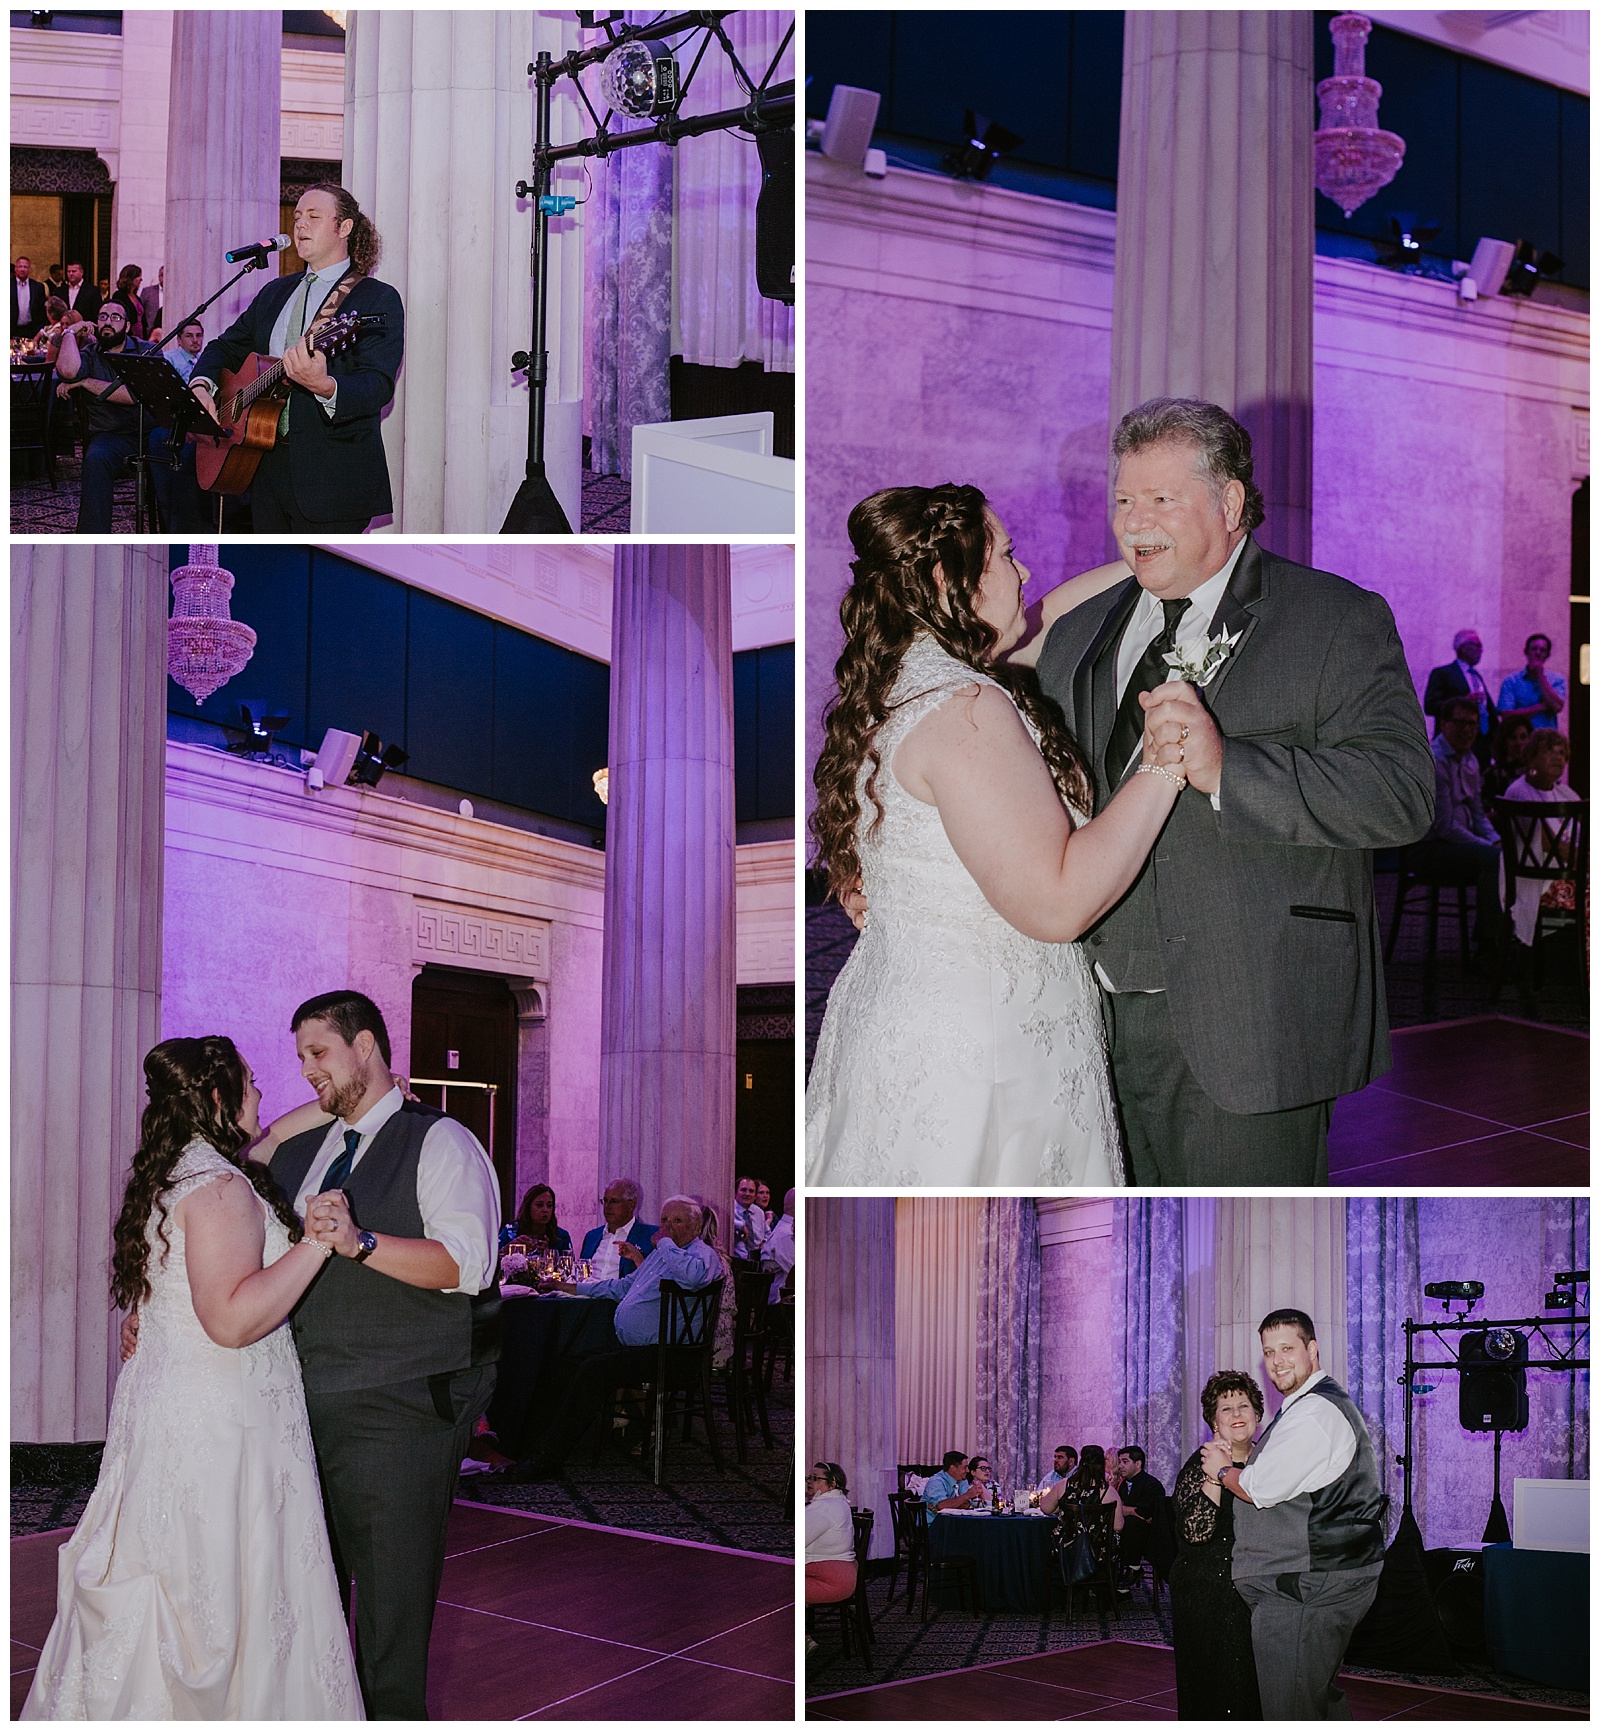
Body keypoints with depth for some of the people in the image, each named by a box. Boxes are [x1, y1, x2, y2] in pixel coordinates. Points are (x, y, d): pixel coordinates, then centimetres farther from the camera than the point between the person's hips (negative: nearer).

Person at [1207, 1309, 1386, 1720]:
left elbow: (1262, 1489, -17)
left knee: (1290, 1714, -9)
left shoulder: (1313, 1412, -17)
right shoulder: (1329, 1403, 20)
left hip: (1307, 1588, -12)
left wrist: (1223, 1470, 2)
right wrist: (1236, 1462, 10)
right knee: (1323, 1698, 20)